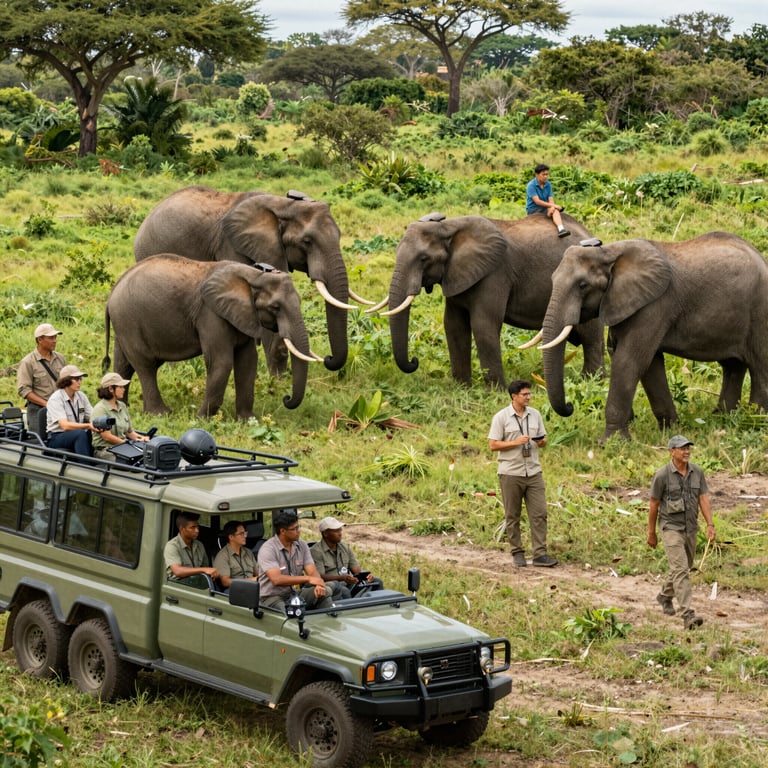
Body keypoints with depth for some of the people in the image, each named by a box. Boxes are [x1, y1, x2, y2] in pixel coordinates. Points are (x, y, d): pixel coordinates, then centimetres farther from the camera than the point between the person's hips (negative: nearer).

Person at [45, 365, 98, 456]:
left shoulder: (81, 396, 9)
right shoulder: (55, 399, -11)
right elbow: (65, 425, -23)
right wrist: (88, 426, -34)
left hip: (78, 436, 6)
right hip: (56, 438, -6)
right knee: (80, 433, -35)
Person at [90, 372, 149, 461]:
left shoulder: (122, 406, 17)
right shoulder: (100, 409, -7)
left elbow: (130, 432, 21)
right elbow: (107, 436, -13)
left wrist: (142, 438, 0)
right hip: (105, 450, -7)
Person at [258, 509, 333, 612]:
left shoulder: (301, 545, 6)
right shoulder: (268, 549, -14)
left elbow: (313, 572, -1)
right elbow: (276, 579, -26)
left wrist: (319, 584, -26)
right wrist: (307, 578, -27)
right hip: (272, 597, -6)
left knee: (325, 593, -17)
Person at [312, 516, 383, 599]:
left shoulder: (344, 548, 16)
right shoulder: (316, 551, -6)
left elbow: (356, 569, 13)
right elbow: (320, 577, -16)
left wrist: (365, 575, -12)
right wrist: (342, 578, -30)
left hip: (348, 584, 7)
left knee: (377, 582, -10)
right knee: (344, 591, -38)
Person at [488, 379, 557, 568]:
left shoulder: (535, 414, 8)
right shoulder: (501, 417, -6)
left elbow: (543, 440, 14)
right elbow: (493, 445, -8)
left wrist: (541, 442, -10)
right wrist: (516, 442, -18)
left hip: (534, 472, 4)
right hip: (511, 474, -4)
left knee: (539, 514, -3)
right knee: (512, 516, 4)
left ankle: (540, 554, -2)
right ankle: (517, 553, 15)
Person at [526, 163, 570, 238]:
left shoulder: (548, 184, 6)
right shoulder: (531, 185, -12)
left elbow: (551, 199, -1)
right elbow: (537, 201, -21)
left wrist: (552, 208, -25)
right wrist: (553, 205, -24)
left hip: (545, 208, 3)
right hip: (533, 210, -3)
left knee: (555, 210, -28)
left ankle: (561, 229, -51)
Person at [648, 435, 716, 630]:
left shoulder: (697, 472, 0)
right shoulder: (662, 475, -14)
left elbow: (703, 499, 0)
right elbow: (653, 505, -5)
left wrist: (710, 525, -11)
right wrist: (651, 533, 1)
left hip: (690, 529, 6)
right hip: (671, 528, -6)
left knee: (684, 568, 20)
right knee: (680, 570, -16)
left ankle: (665, 596, 47)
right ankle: (688, 616, -23)